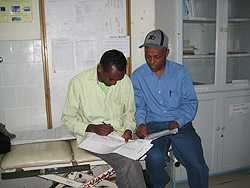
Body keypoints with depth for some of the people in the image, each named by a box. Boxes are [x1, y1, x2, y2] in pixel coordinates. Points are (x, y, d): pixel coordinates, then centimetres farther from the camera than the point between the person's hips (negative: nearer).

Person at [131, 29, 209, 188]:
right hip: (153, 125, 0)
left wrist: (178, 122, -11)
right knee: (154, 158, -29)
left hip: (180, 124, 0)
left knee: (198, 166, -19)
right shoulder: (137, 76, 5)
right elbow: (139, 106, 8)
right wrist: (141, 124, -12)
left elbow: (191, 102, 4)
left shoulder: (180, 72, 3)